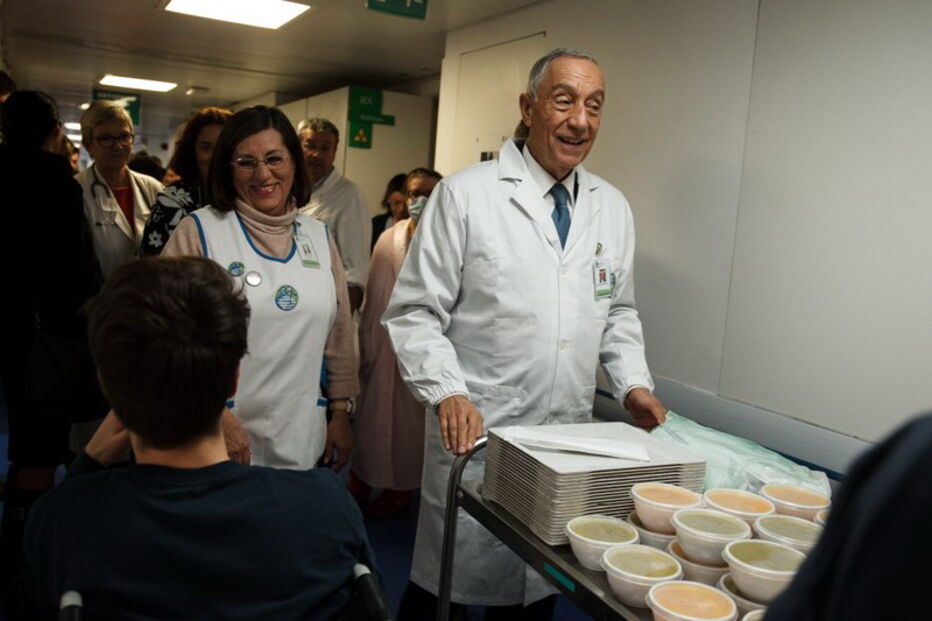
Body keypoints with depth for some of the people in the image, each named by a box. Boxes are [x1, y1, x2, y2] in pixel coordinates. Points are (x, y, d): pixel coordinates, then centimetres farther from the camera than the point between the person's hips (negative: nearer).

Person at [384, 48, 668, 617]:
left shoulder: (613, 207, 8)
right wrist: (448, 392, -19)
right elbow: (415, 312, -7)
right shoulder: (465, 195, -7)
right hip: (476, 431, -4)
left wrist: (634, 384, 2)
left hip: (570, 436, 4)